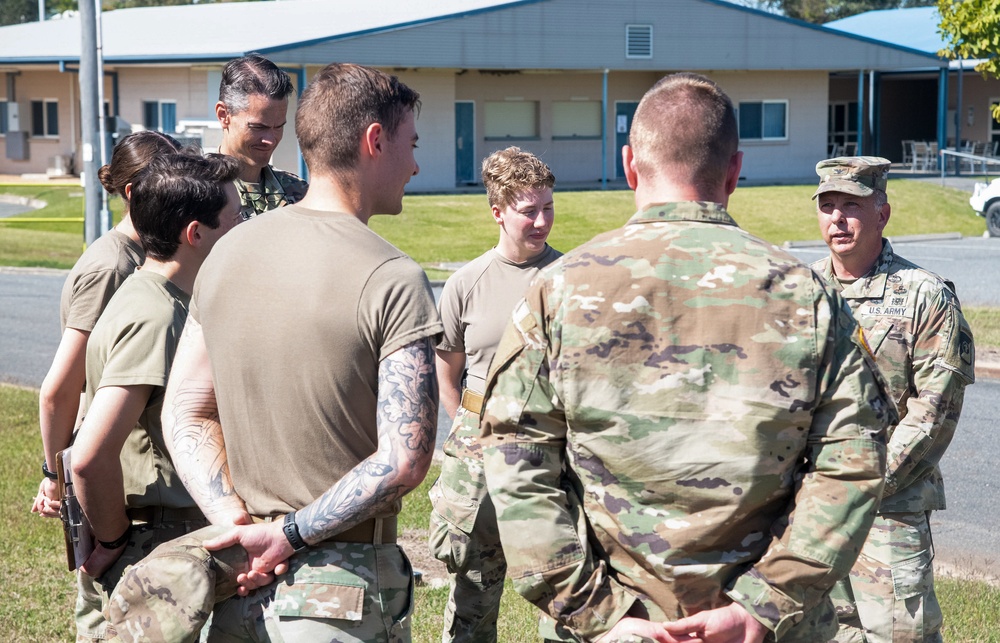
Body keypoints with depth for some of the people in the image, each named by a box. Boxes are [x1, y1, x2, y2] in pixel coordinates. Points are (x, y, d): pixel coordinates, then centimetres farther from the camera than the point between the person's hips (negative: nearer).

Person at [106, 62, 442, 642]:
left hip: (240, 578, 5)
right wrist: (290, 536, -15)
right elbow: (404, 462, -21)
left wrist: (237, 524, -4)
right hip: (345, 592, -5)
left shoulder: (228, 253, 4)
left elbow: (184, 416, 5)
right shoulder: (394, 280, -15)